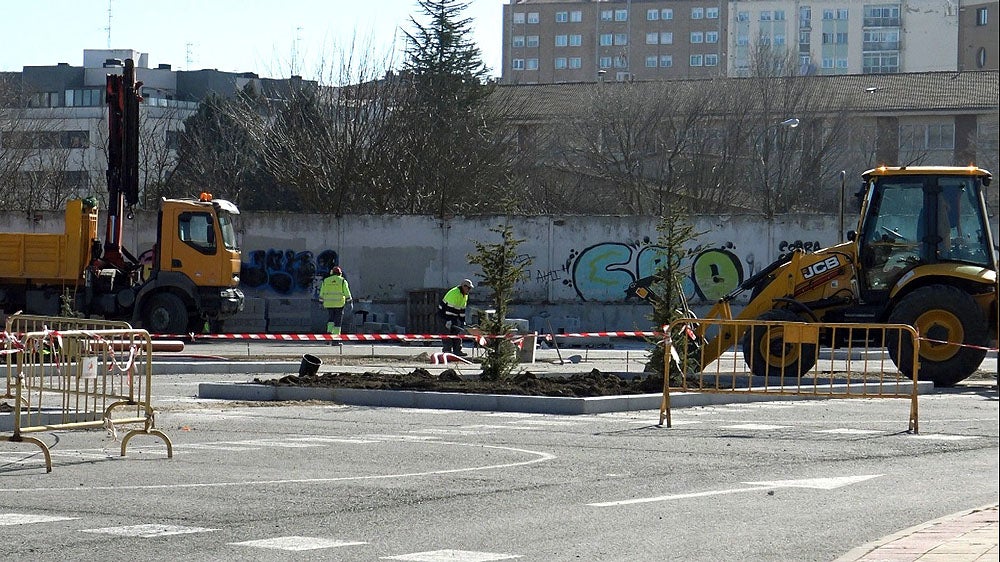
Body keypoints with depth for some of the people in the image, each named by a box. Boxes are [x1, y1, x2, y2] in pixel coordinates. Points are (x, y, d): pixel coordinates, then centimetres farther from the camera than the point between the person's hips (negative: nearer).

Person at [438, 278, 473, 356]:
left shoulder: (465, 295, 7)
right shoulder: (454, 293, -24)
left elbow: (462, 309, 14)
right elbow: (450, 308, -29)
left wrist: (462, 322, 10)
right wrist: (449, 320, -33)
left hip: (454, 315, 9)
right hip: (444, 313, -9)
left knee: (457, 332, 6)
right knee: (448, 330, -15)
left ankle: (457, 350, 8)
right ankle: (447, 350, -16)